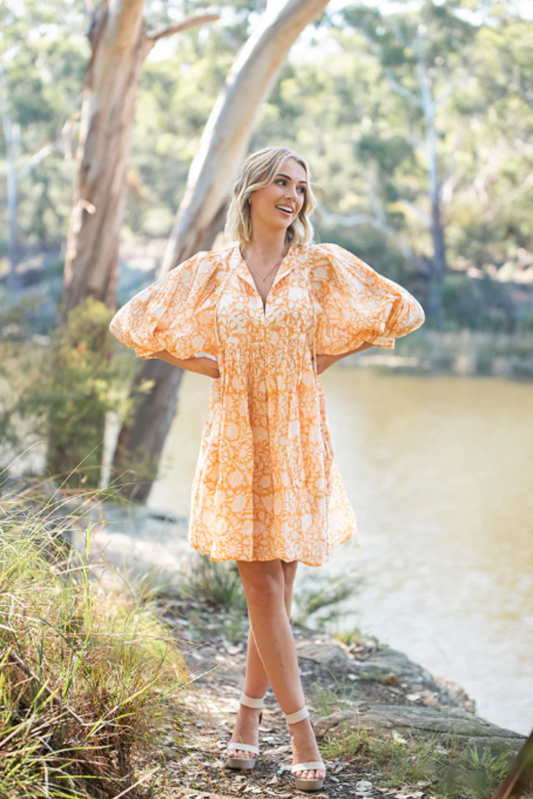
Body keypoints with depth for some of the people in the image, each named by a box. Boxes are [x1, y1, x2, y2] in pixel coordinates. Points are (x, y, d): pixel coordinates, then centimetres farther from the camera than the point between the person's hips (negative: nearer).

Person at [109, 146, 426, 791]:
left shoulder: (324, 264, 3)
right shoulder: (209, 271, 4)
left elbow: (404, 311, 8)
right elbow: (131, 321, 12)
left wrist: (329, 355, 3)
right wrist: (201, 362, 4)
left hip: (296, 435, 0)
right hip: (236, 434, 0)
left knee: (276, 582, 5)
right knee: (261, 583, -4)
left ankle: (249, 714, 22)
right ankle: (300, 729, 2)